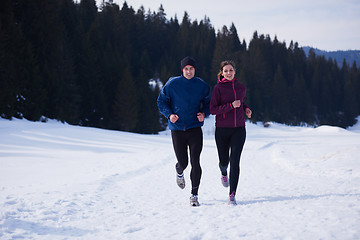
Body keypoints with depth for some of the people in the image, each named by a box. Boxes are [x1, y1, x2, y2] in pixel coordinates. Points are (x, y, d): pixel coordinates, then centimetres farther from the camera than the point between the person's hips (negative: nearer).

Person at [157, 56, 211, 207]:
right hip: (177, 128, 0)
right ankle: (179, 172, 45)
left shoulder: (202, 86, 0)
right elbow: (162, 101, 5)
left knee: (195, 162, -11)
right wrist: (169, 115, -12)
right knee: (183, 162, 6)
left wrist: (203, 114, -8)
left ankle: (194, 195, -2)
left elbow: (209, 103, 13)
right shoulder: (172, 84, -3)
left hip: (195, 128, 0)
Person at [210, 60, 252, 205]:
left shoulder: (241, 88, 9)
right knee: (224, 161, 8)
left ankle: (232, 195, -11)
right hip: (222, 129, -2)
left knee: (235, 161, -11)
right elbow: (213, 110, -11)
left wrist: (246, 108, 9)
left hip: (239, 129, 2)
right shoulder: (218, 88, -5)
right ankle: (224, 173, 47)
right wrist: (231, 106, -19)